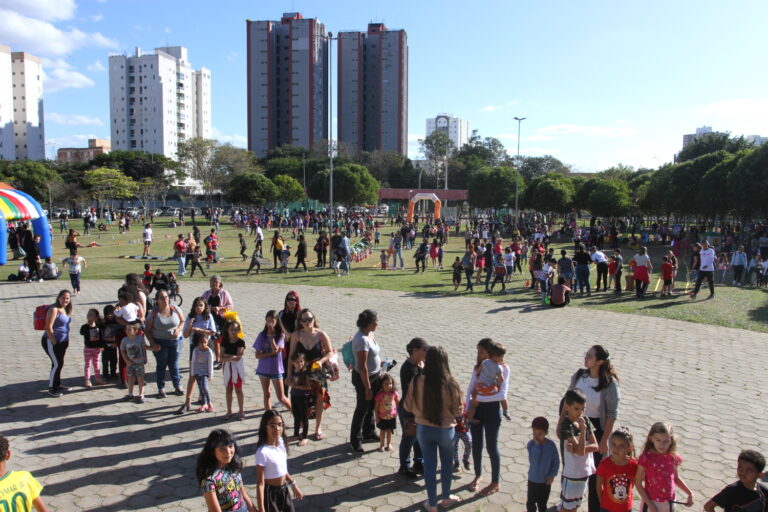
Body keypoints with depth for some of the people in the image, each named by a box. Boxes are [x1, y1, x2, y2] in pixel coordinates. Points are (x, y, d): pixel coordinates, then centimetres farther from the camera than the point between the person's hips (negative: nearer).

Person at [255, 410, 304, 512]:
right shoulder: (263, 452, -25)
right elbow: (260, 483, -21)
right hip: (270, 493, -7)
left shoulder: (281, 442, -4)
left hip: (284, 490, 7)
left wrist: (293, 485, 19)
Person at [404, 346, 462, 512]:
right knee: (446, 463, 24)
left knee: (429, 465, 18)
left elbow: (408, 406, -5)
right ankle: (446, 497, 42)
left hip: (423, 429, 1)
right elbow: (458, 411, -10)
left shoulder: (417, 382, -17)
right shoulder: (450, 385, -22)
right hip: (445, 430, -1)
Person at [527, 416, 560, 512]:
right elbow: (531, 460, -24)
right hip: (533, 479, 0)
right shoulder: (530, 444, -18)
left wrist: (552, 475, -13)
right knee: (530, 502, 14)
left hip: (545, 481, 0)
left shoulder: (551, 445, -15)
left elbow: (556, 461, -5)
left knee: (542, 504, 17)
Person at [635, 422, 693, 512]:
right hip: (652, 503, -4)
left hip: (669, 503, 4)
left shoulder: (673, 457, -7)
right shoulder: (645, 458, -20)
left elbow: (676, 478, 12)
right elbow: (638, 484, -14)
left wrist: (690, 493, 2)